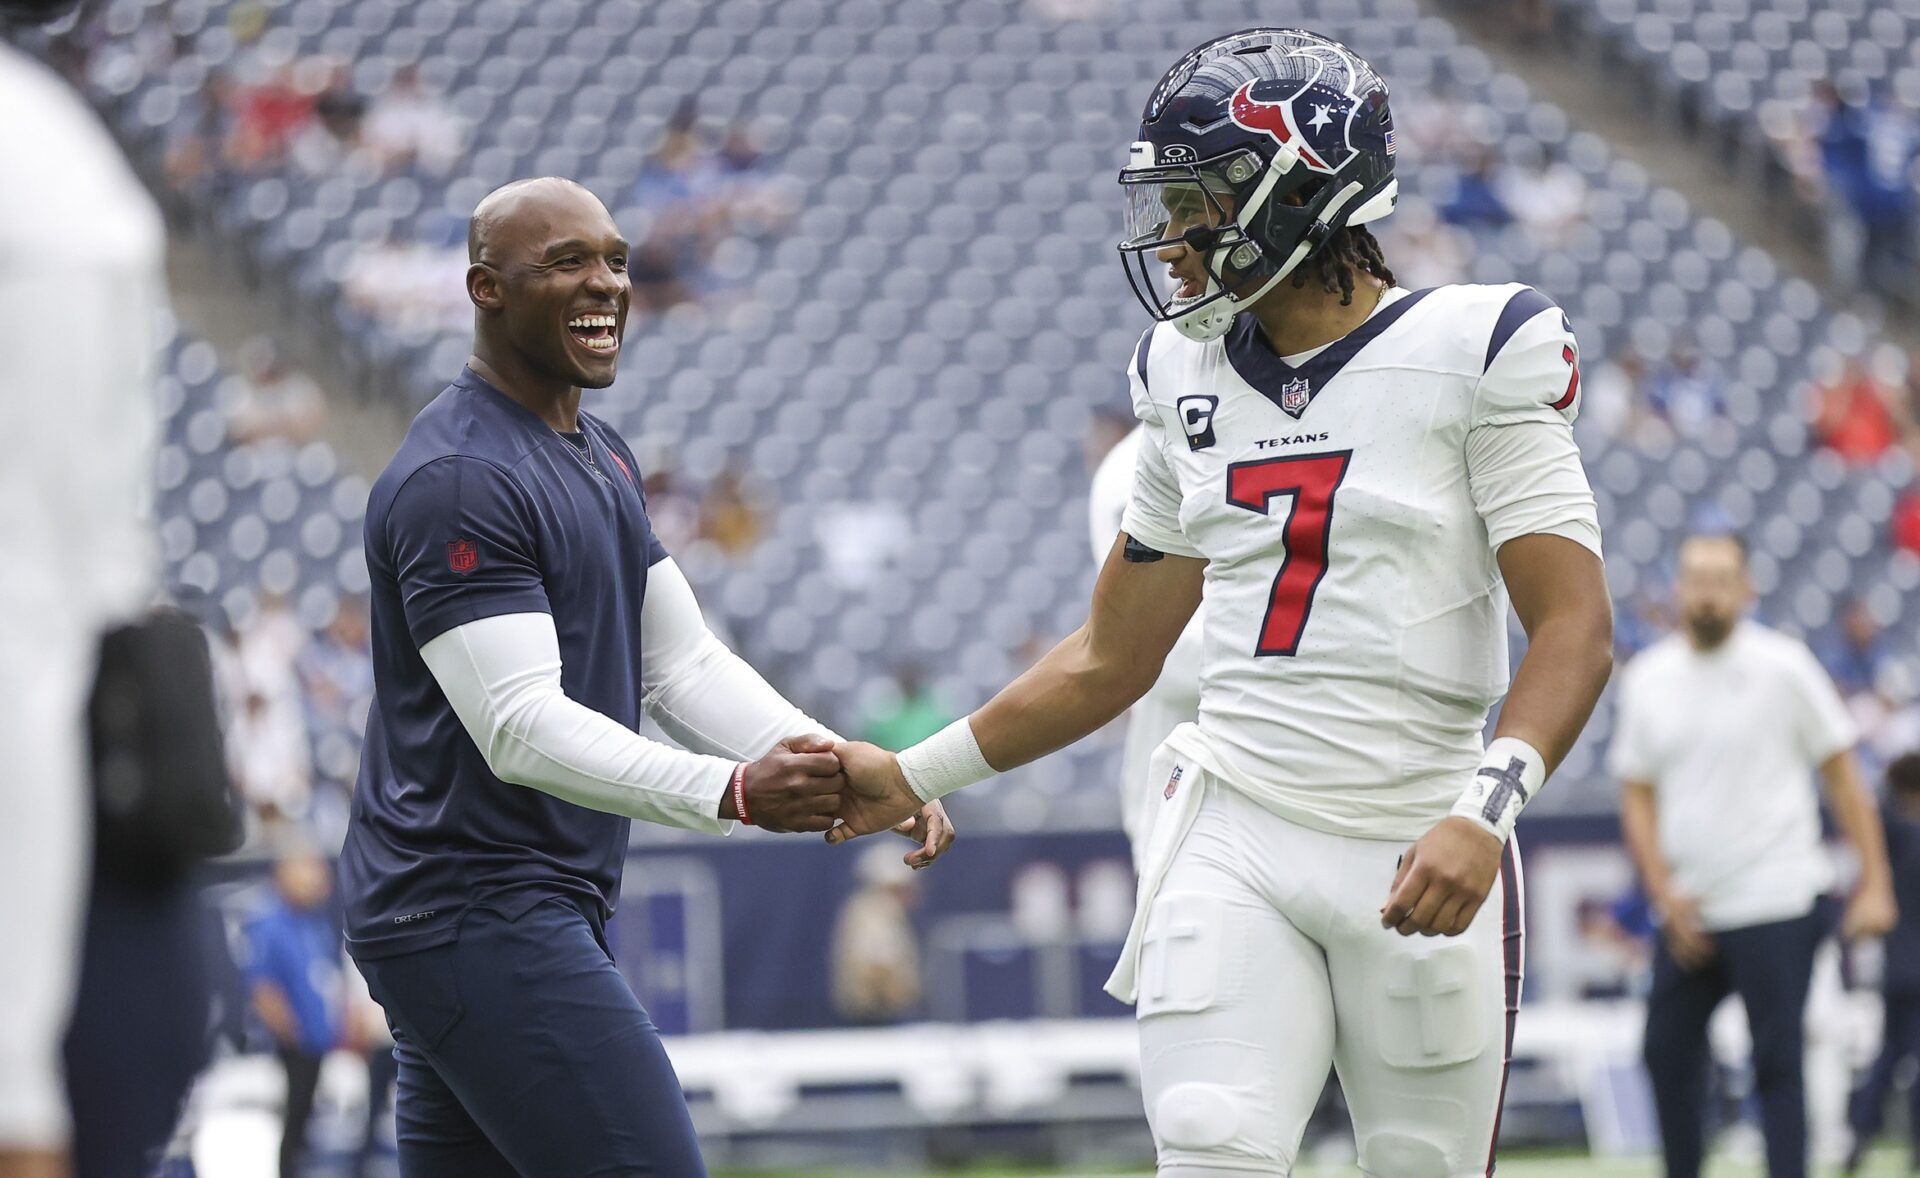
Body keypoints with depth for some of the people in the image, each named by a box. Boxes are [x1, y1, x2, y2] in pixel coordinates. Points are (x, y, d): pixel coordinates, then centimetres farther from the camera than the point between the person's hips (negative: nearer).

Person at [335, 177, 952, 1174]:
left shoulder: (602, 457, 18)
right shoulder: (456, 478, -16)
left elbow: (682, 666, 15)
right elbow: (522, 727, -24)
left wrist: (852, 780, -1)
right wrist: (732, 793, -34)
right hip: (476, 914, -10)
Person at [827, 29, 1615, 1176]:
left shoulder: (1469, 352, -4)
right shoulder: (1192, 379, 12)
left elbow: (1573, 629, -10)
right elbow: (1111, 661, 20)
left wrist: (1484, 813, -25)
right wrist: (916, 776, 17)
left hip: (1417, 855, -3)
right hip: (1234, 843, 3)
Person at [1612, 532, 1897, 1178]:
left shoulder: (1782, 665, -4)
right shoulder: (1646, 677, 6)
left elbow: (1841, 774, 0)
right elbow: (1637, 796, 11)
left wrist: (1874, 882, -5)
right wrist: (1664, 891, -2)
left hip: (1776, 906, -5)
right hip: (1687, 911, 5)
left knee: (1777, 1063, -10)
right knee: (1667, 1052, 6)